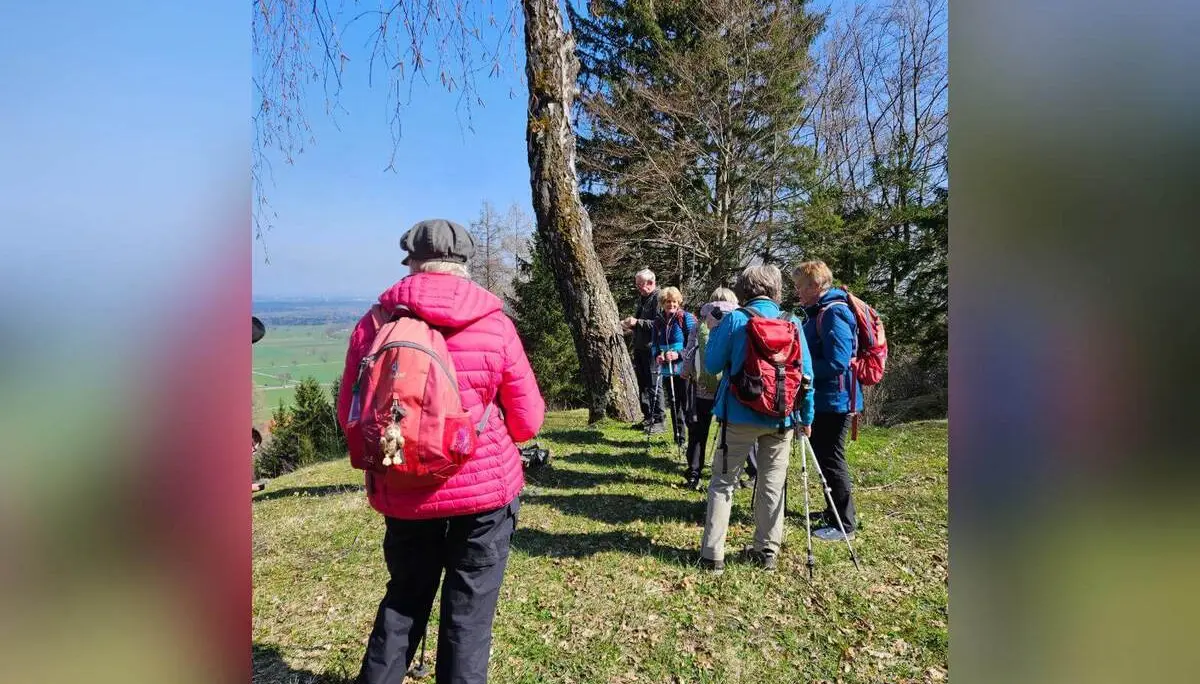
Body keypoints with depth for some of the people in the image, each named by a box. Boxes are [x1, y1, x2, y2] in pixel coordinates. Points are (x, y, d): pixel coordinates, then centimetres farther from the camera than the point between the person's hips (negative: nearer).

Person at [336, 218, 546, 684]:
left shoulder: (373, 325, -5)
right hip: (485, 491, -2)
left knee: (404, 599, 24)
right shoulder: (495, 325, -10)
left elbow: (349, 417, 4)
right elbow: (528, 422, -6)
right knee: (469, 611, 13)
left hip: (403, 497, 3)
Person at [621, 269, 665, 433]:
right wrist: (631, 326, 11)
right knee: (642, 384, 14)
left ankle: (658, 421, 2)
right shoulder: (642, 298, 18)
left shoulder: (658, 298, -12)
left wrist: (637, 322, -21)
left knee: (653, 385, -5)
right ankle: (648, 418, 24)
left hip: (652, 348, -9)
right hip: (639, 347, 9)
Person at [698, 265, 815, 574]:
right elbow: (806, 373, 2)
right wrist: (806, 417, 10)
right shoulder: (793, 324, 1)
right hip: (781, 419, 3)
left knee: (723, 482, 8)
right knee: (773, 485, 15)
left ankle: (712, 555, 9)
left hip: (740, 415, -2)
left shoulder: (735, 320, -8)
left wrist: (714, 332, 11)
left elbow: (712, 365, -4)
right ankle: (767, 552, 24)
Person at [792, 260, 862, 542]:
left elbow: (836, 362, -25)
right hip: (822, 399, 10)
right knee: (823, 456, 18)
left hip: (834, 400, -10)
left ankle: (845, 522, 12)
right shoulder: (818, 312, 12)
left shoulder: (834, 313, -19)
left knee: (831, 460, -1)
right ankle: (833, 512, 33)